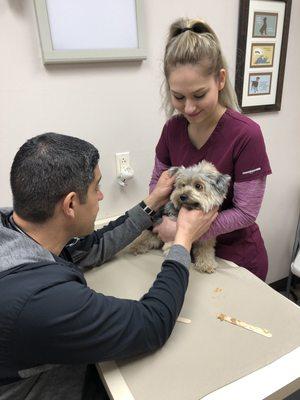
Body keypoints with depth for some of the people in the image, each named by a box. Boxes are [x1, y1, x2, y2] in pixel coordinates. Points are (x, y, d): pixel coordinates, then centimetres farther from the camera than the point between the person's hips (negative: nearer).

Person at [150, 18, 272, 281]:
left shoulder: (246, 135, -25)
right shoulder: (173, 128, -10)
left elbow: (246, 212, -21)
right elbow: (157, 181, 2)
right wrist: (162, 215, -17)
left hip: (237, 257, -4)